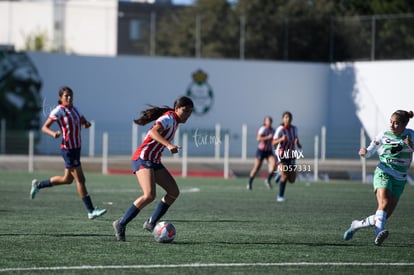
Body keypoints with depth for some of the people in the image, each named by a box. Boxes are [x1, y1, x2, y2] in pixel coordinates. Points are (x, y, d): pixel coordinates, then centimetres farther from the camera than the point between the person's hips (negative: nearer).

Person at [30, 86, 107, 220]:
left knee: (67, 179, 18)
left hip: (76, 148, 9)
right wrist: (53, 133, -31)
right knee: (80, 179, -7)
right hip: (68, 149, -9)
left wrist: (87, 124, -3)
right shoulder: (58, 111, -11)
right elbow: (44, 127, -10)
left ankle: (38, 185, 35)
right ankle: (91, 211, -3)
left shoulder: (74, 109, 11)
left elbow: (83, 121, 22)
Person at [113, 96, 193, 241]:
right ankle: (121, 224, -12)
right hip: (143, 159, -10)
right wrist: (168, 145, -40)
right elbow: (154, 131, -29)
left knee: (174, 192, 3)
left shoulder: (174, 121, 17)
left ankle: (151, 223, 10)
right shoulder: (169, 118, -11)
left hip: (154, 162, 10)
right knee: (149, 195, -24)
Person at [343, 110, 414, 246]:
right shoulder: (383, 136, 4)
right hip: (383, 173, -2)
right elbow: (369, 152, 9)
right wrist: (364, 152, -14)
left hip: (400, 180, 2)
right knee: (384, 203, -30)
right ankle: (379, 233, -47)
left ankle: (357, 224, 20)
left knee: (385, 215, -1)